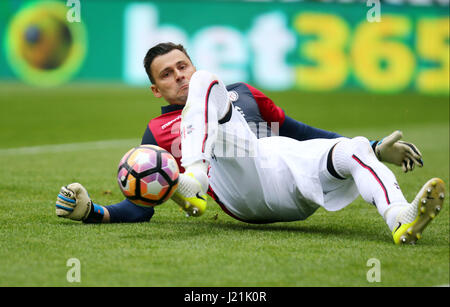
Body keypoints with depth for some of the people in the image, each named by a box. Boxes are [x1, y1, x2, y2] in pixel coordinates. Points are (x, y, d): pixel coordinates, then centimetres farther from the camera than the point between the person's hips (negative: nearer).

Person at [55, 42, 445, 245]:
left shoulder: (243, 94, 36)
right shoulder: (158, 131, 27)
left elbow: (299, 132, 34)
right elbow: (142, 208, 20)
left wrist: (377, 150, 25)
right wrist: (93, 212, -1)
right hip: (240, 186, -3)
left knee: (353, 149, -27)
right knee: (206, 80, -14)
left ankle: (400, 220, -55)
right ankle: (194, 182, -40)